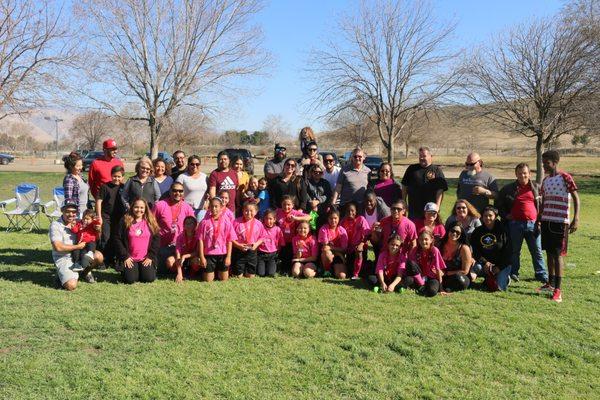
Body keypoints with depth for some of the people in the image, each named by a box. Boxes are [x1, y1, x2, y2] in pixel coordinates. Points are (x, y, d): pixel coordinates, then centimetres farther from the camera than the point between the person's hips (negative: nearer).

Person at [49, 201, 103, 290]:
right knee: (71, 285, -26)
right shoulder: (55, 225, -10)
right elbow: (58, 247, -19)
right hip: (63, 258, -5)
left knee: (99, 257, -21)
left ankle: (86, 272, 10)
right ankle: (62, 275, 10)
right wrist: (77, 247, -12)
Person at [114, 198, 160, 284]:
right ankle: (124, 270, 17)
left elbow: (157, 240, 3)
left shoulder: (151, 222, 6)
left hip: (146, 259, 1)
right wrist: (125, 257, -7)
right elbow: (118, 240, -1)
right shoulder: (125, 222, 1)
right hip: (130, 259, -1)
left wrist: (150, 257, -5)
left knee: (149, 278, -17)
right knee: (130, 279, -19)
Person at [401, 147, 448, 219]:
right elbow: (405, 186, 13)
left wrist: (437, 205, -9)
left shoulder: (437, 170, 3)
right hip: (413, 208, 2)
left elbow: (440, 190, -1)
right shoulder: (412, 169, 10)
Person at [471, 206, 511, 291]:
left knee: (498, 287, -18)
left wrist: (499, 267, -12)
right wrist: (485, 262, -16)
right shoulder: (477, 231, 2)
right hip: (485, 263, 3)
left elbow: (507, 252, -5)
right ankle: (489, 278, 8)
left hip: (502, 265, -3)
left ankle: (506, 278, 20)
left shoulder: (502, 231, -5)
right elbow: (474, 250, -3)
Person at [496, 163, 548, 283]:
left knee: (537, 251, 5)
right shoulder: (508, 189, 4)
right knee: (514, 250, 7)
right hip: (515, 224, -1)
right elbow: (498, 204, 12)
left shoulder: (536, 187, 8)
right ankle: (513, 273, 18)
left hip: (533, 224, 1)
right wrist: (505, 215, 1)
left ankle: (542, 275, 13)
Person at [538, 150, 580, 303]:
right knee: (549, 252, 11)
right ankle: (551, 283, 22)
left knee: (558, 254, -6)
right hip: (546, 221, 6)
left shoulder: (565, 178, -7)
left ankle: (557, 290, -4)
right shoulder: (545, 180, 12)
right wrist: (538, 219, 20)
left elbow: (576, 198, -10)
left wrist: (576, 219, -19)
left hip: (560, 222, -6)